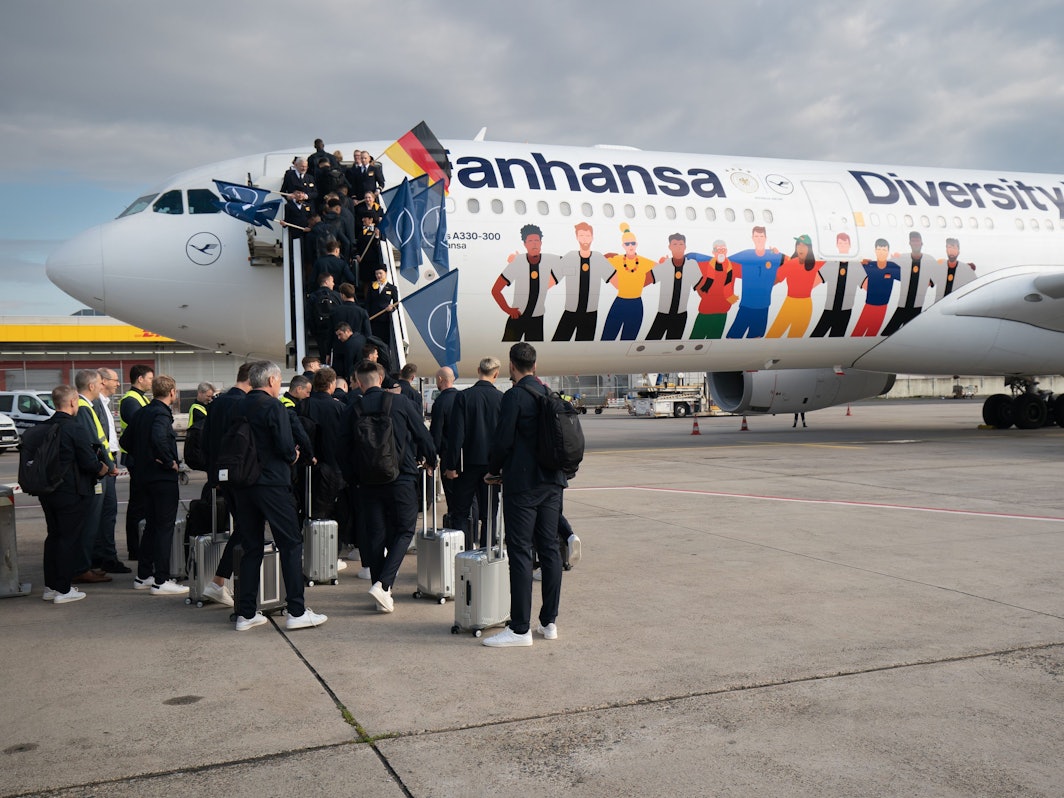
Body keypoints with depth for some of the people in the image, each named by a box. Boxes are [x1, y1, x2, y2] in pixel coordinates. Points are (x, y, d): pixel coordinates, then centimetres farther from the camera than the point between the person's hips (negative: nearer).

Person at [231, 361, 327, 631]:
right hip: (272, 484, -6)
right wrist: (293, 455, 5)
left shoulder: (238, 408, 8)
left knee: (251, 547, 12)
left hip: (243, 485, 6)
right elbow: (286, 447, -16)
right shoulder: (274, 406, -10)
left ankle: (246, 613, 14)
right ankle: (297, 611, 0)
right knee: (291, 543, 1)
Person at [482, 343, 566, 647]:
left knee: (520, 552, -4)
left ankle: (520, 628, -3)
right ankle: (549, 622, 18)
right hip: (552, 482, 7)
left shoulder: (514, 397, -12)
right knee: (549, 548, 11)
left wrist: (493, 470, 3)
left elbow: (502, 440, -14)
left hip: (522, 484, -7)